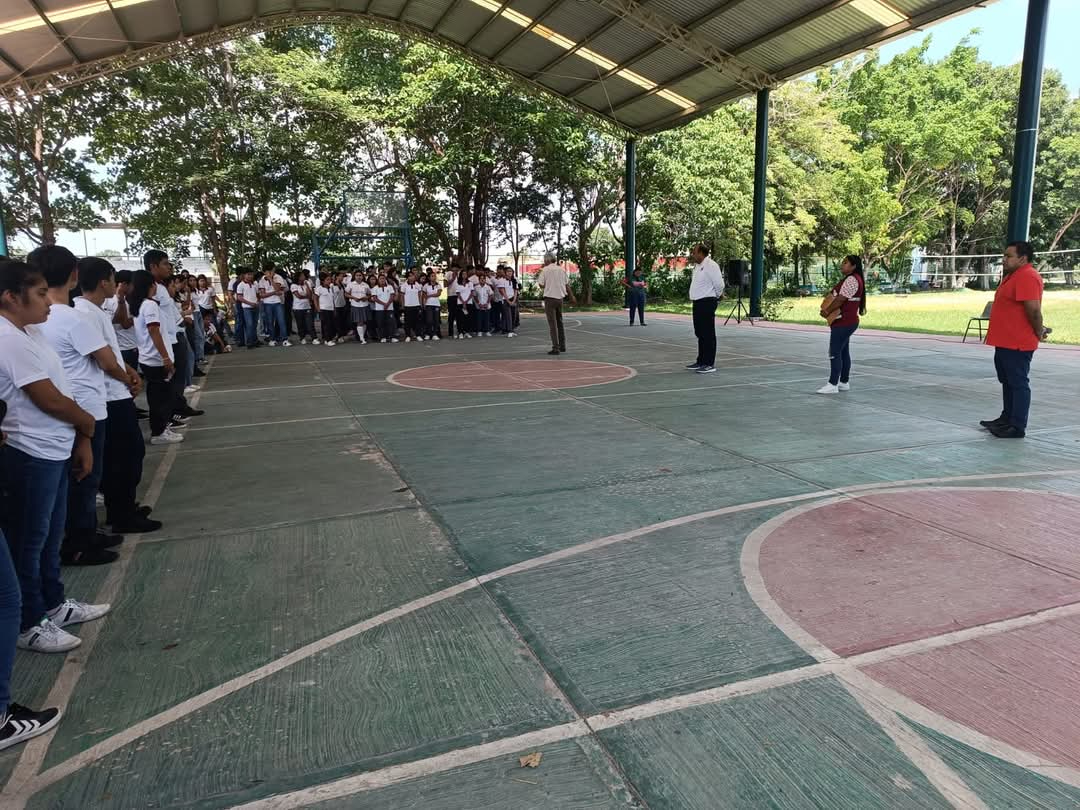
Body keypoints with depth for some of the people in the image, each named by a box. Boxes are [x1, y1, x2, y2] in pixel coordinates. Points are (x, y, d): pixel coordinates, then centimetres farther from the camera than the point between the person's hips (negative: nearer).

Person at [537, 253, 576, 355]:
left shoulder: (545, 270, -7)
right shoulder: (562, 270, 7)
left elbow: (541, 285, -8)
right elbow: (567, 285, 11)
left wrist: (538, 279, 12)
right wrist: (572, 297, 20)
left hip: (550, 298, -5)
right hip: (560, 298, 5)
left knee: (552, 324, -5)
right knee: (560, 322, 18)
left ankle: (555, 347, -10)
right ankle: (562, 346, 22)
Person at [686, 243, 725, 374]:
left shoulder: (710, 265, -15)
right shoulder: (697, 266, 15)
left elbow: (719, 284, -17)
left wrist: (718, 296, -3)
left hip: (707, 302, -10)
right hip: (698, 302, 10)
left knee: (708, 334, -6)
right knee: (700, 333, 15)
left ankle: (709, 364, -2)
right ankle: (701, 361, 24)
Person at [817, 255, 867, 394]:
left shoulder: (851, 280, -16)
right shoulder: (850, 279, 18)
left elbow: (841, 299, -20)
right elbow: (837, 296, 18)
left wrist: (826, 311, -9)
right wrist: (828, 309, 3)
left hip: (843, 323, -11)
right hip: (845, 322, 11)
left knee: (835, 353, -9)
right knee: (844, 352, 12)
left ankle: (833, 384, -8)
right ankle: (844, 382, 18)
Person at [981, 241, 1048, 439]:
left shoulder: (1027, 276, -17)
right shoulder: (1013, 275, 17)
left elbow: (1034, 309, -23)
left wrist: (1039, 332, -11)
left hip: (1017, 344, -11)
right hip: (1004, 342, 11)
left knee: (1018, 383, -5)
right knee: (1007, 382, 19)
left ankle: (1018, 427, 0)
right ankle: (1007, 419, 30)